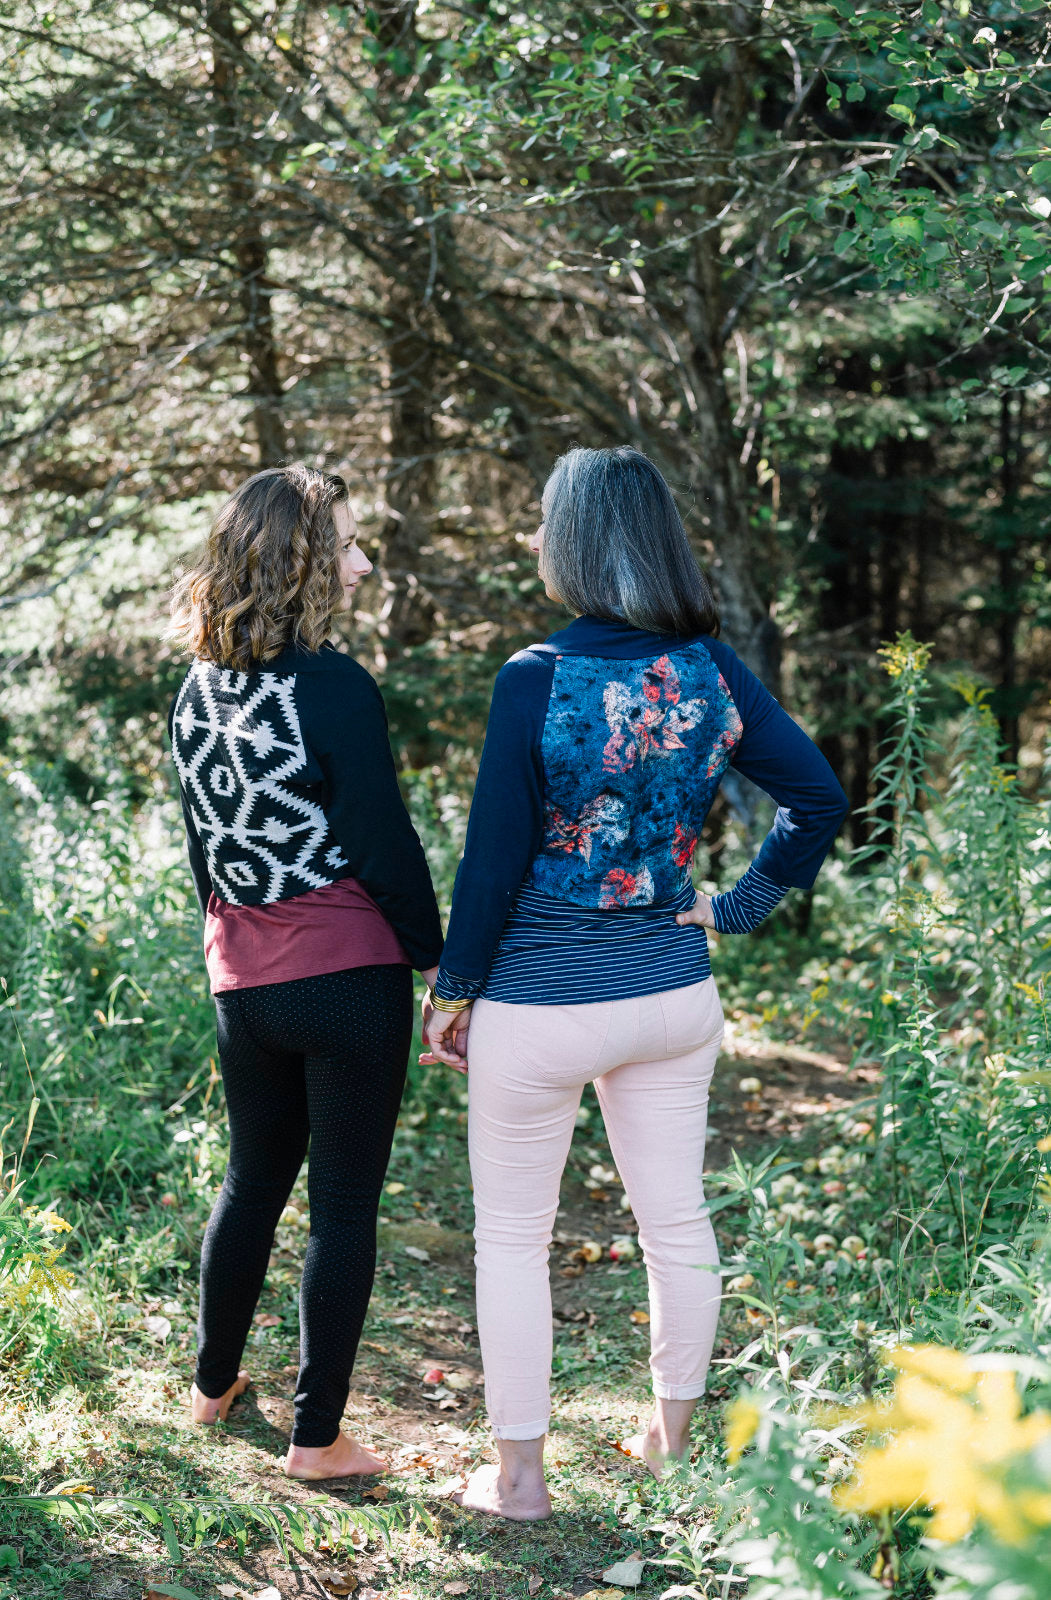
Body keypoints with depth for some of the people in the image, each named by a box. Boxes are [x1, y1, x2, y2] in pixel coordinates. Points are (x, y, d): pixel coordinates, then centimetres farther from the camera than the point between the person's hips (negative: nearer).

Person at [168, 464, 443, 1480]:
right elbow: (382, 845, -15)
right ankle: (316, 1437, 11)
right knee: (344, 1203, 4)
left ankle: (213, 1385, 37)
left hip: (243, 984, 7)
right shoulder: (333, 689, -17)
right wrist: (437, 960, -4)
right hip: (350, 978, -6)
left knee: (252, 1178, 23)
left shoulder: (197, 692, 4)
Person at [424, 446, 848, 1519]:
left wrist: (452, 995, -2)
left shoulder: (537, 680, -17)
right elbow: (818, 798, -1)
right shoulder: (711, 668, -3)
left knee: (511, 1238, 10)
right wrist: (741, 907, 8)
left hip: (541, 1008, -5)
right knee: (677, 1222, 16)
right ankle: (673, 1439, 32)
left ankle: (519, 1476, 17)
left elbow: (493, 866, -14)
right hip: (674, 993, 5)